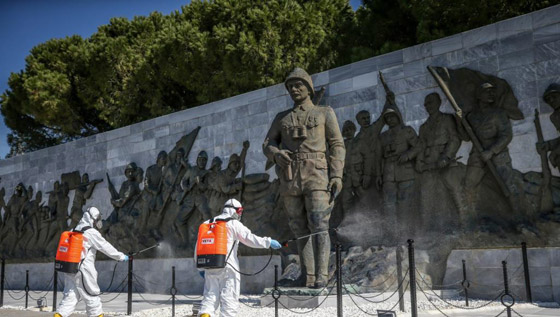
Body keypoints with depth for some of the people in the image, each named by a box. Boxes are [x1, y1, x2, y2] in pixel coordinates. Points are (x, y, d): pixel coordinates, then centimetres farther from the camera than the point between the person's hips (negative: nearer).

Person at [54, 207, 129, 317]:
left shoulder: (74, 231, 13)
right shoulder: (92, 233, -10)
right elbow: (106, 247, -6)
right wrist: (121, 256, 3)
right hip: (83, 271, -7)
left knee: (70, 295, 10)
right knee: (92, 296, 6)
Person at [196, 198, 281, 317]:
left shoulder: (207, 223, 16)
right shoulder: (233, 224, -2)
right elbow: (250, 238, -8)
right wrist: (269, 242, 1)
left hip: (209, 267, 5)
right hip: (228, 266, -5)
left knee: (210, 295, 9)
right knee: (229, 298, 2)